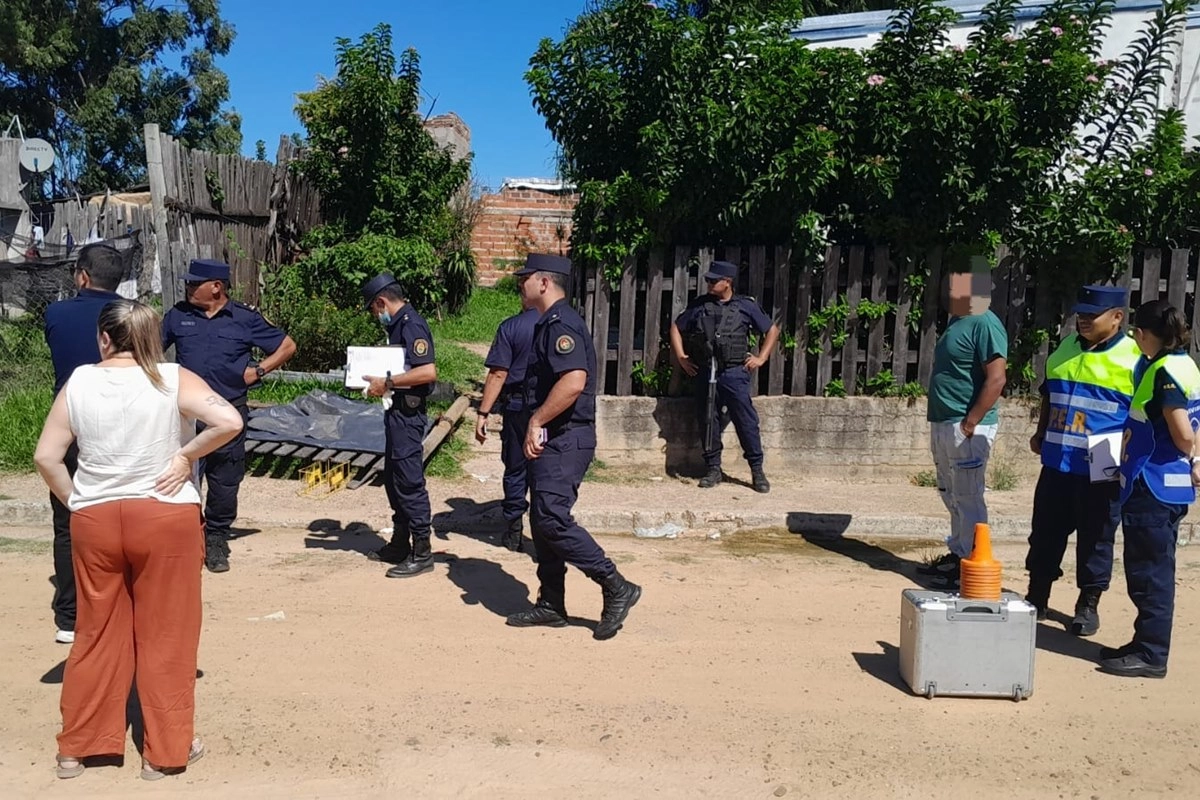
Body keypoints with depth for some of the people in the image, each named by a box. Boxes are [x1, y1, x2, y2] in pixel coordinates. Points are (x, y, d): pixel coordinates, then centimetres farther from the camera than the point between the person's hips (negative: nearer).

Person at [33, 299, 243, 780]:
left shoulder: (78, 383, 0)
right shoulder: (174, 380, -7)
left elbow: (46, 458, 0)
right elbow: (230, 422, -21)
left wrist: (75, 503, 10)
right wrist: (187, 454, -9)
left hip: (95, 520, 3)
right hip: (166, 518, -2)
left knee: (97, 633, 17)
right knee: (166, 635, 9)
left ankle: (76, 747, 29)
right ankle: (164, 751, 19)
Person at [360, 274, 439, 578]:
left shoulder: (411, 325, -16)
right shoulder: (399, 325, 15)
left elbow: (428, 372, -27)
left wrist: (387, 382, -22)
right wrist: (379, 379, 7)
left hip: (407, 414, -11)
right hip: (397, 412, 11)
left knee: (409, 483, -5)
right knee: (394, 480, 17)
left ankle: (422, 552, 4)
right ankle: (400, 544, 29)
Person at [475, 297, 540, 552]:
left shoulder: (510, 327, -7)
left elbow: (498, 374, -12)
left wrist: (483, 413, -8)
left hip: (518, 407, -1)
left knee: (516, 470, 10)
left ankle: (513, 533, 18)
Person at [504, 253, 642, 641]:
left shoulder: (561, 324, -16)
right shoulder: (550, 323, 17)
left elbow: (574, 381, -30)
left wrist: (536, 422, -23)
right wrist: (537, 426, 18)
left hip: (564, 440, -11)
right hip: (553, 439, 11)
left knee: (552, 519, -13)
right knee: (542, 520, 12)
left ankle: (617, 589, -4)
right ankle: (550, 605, 21)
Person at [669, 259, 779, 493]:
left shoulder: (745, 306, 5)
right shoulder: (698, 305, 10)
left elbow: (772, 330, 14)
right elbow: (676, 327, 21)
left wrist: (761, 357, 6)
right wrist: (680, 356, 11)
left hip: (734, 372, -2)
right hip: (704, 374, 3)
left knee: (746, 421, -4)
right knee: (709, 421, 6)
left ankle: (757, 471, 5)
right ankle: (713, 469, 17)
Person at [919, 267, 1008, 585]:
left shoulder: (985, 324, -15)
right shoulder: (957, 321, 15)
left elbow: (996, 379, -21)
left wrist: (970, 423, -21)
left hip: (966, 427, -10)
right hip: (943, 424, 10)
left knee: (967, 498, -2)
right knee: (952, 496, 16)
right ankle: (957, 554, 27)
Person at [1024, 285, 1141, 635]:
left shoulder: (1135, 357, -8)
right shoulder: (1064, 350, 11)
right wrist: (1041, 434, 15)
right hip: (1056, 465, 6)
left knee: (1095, 540, 6)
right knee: (1045, 532, 12)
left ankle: (1088, 606, 20)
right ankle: (1036, 597, 24)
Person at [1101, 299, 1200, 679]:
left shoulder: (1165, 371, -18)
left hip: (1153, 487, -10)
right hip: (1166, 486, 10)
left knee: (1150, 572, -1)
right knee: (1151, 570, 17)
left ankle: (1151, 655, 7)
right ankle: (1147, 645, 27)